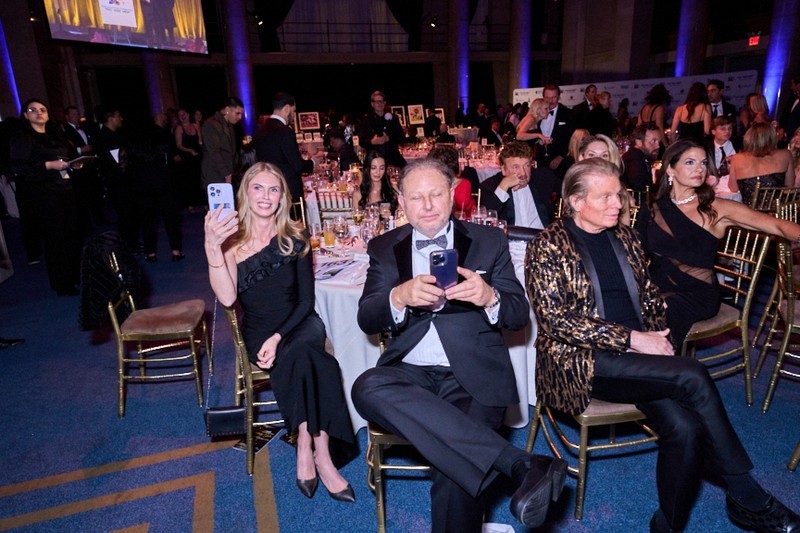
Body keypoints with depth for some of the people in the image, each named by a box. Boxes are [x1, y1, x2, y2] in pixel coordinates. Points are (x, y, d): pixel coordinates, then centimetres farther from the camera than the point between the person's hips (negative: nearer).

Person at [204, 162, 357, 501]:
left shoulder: (294, 238, 2)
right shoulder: (232, 241, -2)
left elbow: (306, 300, -1)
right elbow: (227, 298, -17)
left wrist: (279, 337, -17)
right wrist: (212, 248, -31)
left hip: (299, 324, 1)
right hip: (258, 331, -1)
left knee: (299, 354, -33)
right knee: (307, 360, -30)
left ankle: (306, 447, -21)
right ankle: (322, 455, -21)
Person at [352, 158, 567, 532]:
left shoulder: (489, 241, 9)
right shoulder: (384, 248, 12)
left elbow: (519, 316, 5)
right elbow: (366, 320, 3)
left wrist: (489, 297, -18)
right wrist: (400, 297, -20)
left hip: (473, 375, -2)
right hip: (410, 373, 2)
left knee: (456, 469, -29)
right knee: (367, 388, -33)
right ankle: (519, 465, -31)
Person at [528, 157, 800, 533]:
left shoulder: (624, 236, 13)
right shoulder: (548, 247, -6)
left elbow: (649, 294, 20)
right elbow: (555, 319, -15)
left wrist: (657, 334, 0)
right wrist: (631, 338, -18)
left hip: (638, 357, 6)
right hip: (581, 362, -5)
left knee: (685, 427, -21)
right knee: (692, 376, -22)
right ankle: (748, 498, -3)